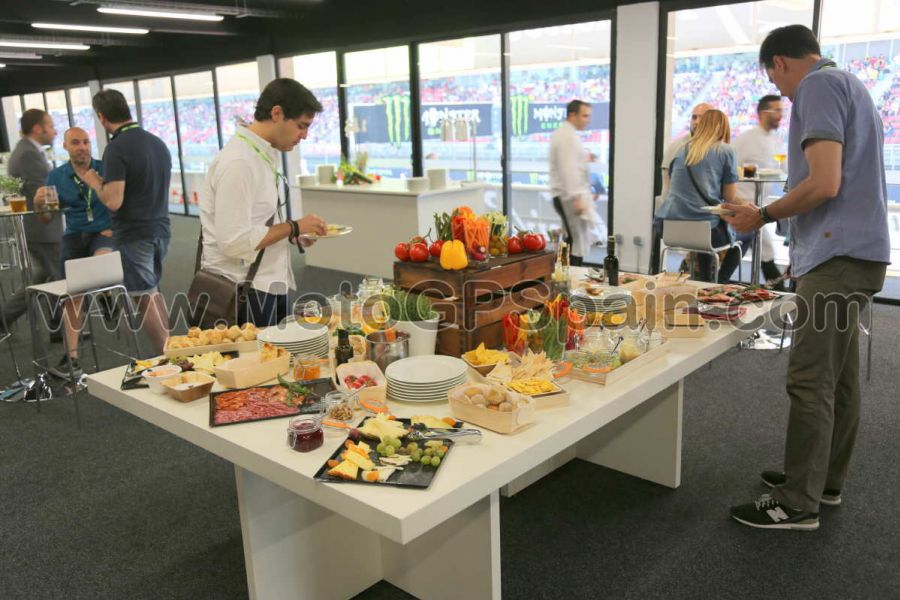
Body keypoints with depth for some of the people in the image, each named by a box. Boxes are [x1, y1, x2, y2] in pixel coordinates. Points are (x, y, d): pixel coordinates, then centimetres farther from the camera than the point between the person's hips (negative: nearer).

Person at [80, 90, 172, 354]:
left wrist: (94, 182, -2)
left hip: (134, 235, -7)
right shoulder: (157, 142, 8)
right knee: (153, 290, 20)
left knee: (145, 297, 1)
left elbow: (113, 201, -20)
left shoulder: (116, 148, -16)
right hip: (160, 229, 7)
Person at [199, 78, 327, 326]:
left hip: (269, 285, 9)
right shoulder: (238, 163, -19)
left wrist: (295, 232, 5)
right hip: (243, 295, -9)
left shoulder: (265, 155, 11)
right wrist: (294, 227, -16)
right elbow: (234, 242, -24)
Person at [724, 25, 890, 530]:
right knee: (839, 377, 14)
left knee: (810, 381, -7)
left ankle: (798, 504, 0)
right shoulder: (850, 85, 22)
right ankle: (826, 480, 25)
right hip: (856, 252, 10)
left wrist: (763, 217, -6)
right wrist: (803, 251, 22)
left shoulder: (818, 86, -9)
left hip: (839, 256, -10)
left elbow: (824, 184, -20)